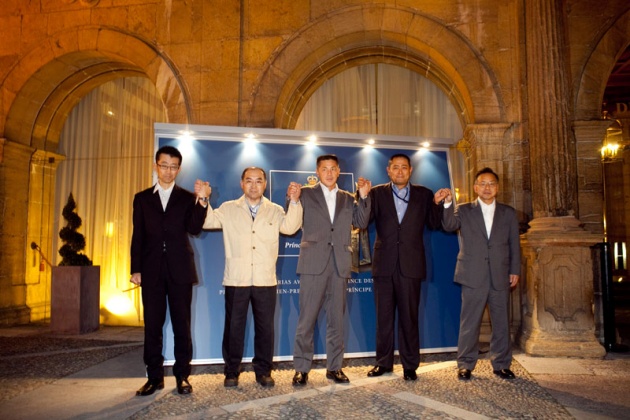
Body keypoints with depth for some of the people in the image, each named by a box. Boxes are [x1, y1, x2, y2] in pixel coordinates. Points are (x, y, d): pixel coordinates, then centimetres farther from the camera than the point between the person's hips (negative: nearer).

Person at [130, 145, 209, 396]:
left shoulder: (187, 198, 7)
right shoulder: (142, 198, 11)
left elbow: (194, 229, -6)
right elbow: (138, 236, 8)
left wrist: (202, 202, -19)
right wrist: (136, 269, 1)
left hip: (180, 269, -1)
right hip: (151, 270, 2)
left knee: (182, 324, 4)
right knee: (152, 324, 7)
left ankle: (182, 376, 15)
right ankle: (155, 377, 19)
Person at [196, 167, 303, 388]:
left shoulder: (275, 211, 10)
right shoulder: (228, 209, 10)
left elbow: (290, 227, -6)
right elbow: (208, 221, 2)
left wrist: (294, 202, -18)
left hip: (265, 280, 1)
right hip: (236, 279, 0)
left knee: (265, 327, 7)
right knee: (234, 326, 7)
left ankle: (263, 371, 21)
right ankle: (231, 371, 21)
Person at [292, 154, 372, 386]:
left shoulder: (348, 198, 16)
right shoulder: (306, 193, 6)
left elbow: (361, 223, 7)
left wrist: (364, 196, -3)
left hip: (339, 264, 3)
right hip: (314, 263, -3)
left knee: (336, 318, 9)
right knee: (307, 318, 0)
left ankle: (334, 367, 20)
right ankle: (301, 368, 10)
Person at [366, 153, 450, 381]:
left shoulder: (423, 194, 8)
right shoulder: (377, 193, 5)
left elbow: (434, 224, 7)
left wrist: (437, 203, -9)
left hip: (410, 265, 0)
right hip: (384, 264, 0)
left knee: (409, 317, 6)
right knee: (384, 317, 9)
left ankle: (410, 365, 19)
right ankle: (383, 362, 22)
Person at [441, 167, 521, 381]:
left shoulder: (508, 213, 12)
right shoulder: (464, 211, 6)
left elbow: (514, 244, 11)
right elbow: (449, 225, -13)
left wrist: (515, 270, 3)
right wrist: (448, 203, -29)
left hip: (500, 277, 2)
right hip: (473, 276, -2)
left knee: (501, 323, 10)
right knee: (469, 323, 3)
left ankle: (501, 364, 23)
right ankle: (465, 365, 13)